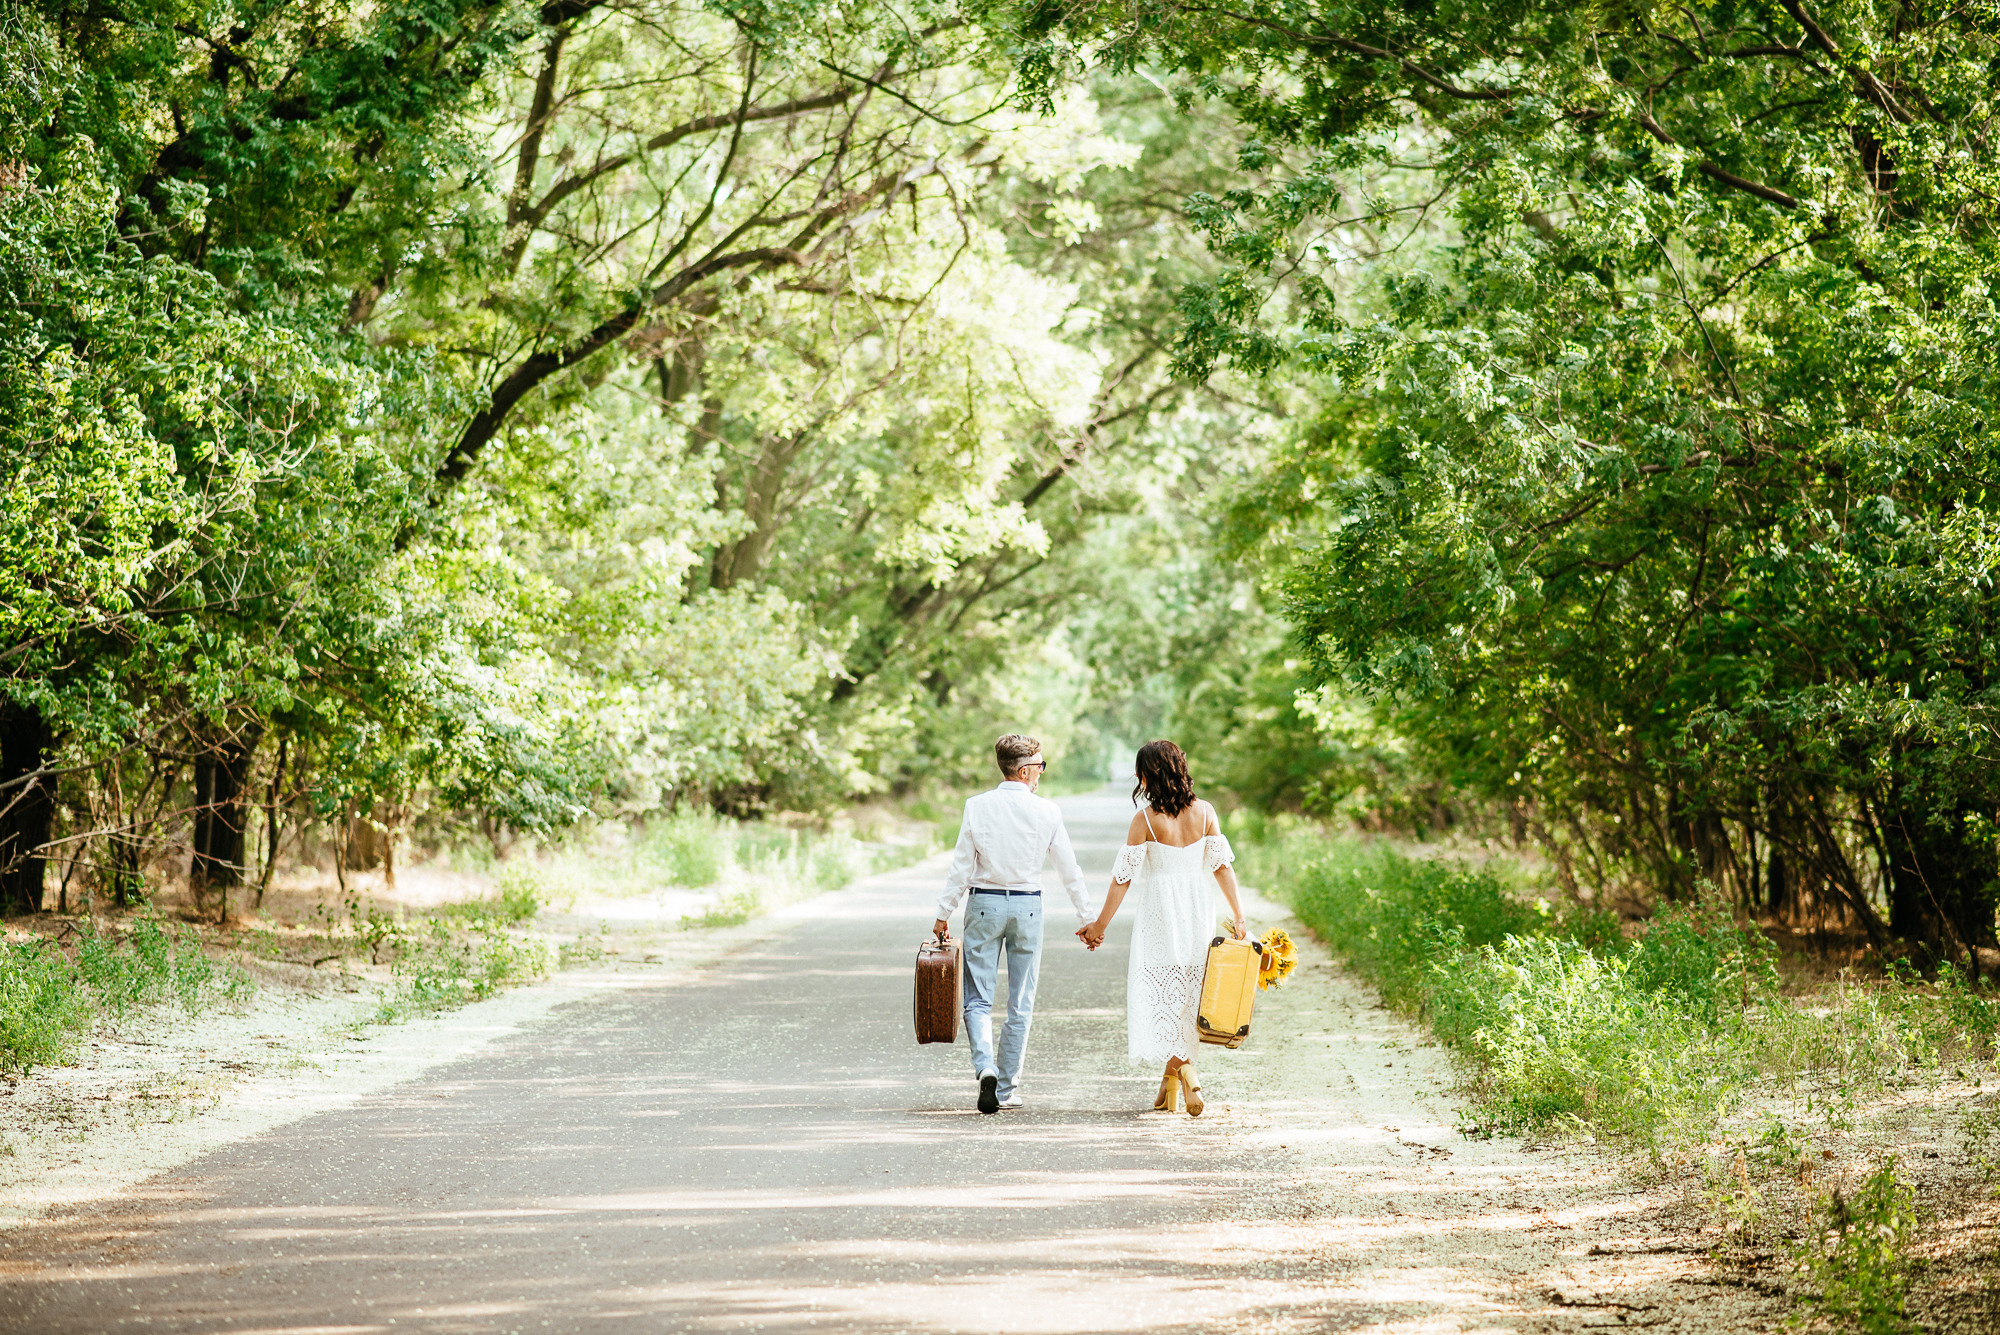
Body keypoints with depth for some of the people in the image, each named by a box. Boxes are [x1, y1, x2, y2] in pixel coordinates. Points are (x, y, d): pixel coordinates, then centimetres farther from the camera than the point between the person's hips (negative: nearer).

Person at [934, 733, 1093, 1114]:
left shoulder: (978, 807, -5)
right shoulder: (1047, 811, -5)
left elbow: (962, 865, -4)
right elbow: (1069, 868, 1)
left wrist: (944, 914, 4)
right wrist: (1087, 917, 11)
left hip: (984, 902, 0)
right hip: (1028, 905, 0)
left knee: (978, 998, 5)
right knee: (1020, 1004, 9)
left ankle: (985, 1066, -20)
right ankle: (1008, 1089, 12)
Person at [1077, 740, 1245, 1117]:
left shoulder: (1146, 819, -9)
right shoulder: (1204, 812, 1)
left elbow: (1124, 876, -7)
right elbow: (1222, 864, 0)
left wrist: (1101, 924, 1)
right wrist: (1238, 915, 5)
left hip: (1159, 913, -4)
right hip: (1198, 911, 4)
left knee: (1161, 994, 1)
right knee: (1187, 994, 13)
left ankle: (1185, 1070, -15)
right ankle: (1170, 1085, 17)